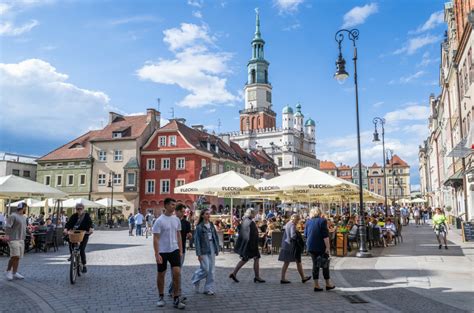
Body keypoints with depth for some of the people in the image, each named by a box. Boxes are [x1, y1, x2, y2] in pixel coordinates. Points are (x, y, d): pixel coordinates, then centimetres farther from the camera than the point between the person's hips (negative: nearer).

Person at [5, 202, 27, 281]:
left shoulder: (24, 217, 17)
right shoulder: (13, 216, -8)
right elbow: (7, 227, -13)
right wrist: (7, 236, -18)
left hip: (21, 240, 8)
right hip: (13, 239, -8)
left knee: (18, 257, 5)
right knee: (15, 256, -14)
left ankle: (14, 273, 9)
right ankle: (8, 271, 2)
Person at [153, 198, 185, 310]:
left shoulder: (176, 220, 5)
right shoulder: (159, 221, -11)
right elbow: (156, 239, -12)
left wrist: (180, 250, 9)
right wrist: (157, 254, -17)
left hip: (174, 250, 3)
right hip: (162, 251, -3)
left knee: (177, 272, -8)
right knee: (161, 274, 9)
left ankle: (176, 299, 1)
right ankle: (161, 297, 27)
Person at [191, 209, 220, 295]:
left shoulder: (211, 225, 8)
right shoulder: (199, 227, -9)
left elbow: (216, 237, 12)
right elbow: (197, 241, -10)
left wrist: (217, 249, 6)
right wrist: (199, 254, -13)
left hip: (212, 250, 5)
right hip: (204, 251, -5)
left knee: (211, 271, 6)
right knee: (205, 269, -7)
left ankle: (208, 289, 15)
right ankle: (196, 280, 22)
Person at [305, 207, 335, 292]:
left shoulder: (308, 222, 8)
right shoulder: (322, 221, -8)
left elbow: (306, 235, 13)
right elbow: (325, 236, -14)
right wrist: (327, 247, -13)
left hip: (311, 247, 5)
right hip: (321, 247, -5)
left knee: (315, 265, 9)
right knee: (325, 265, 8)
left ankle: (316, 285, 9)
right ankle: (328, 284, 16)